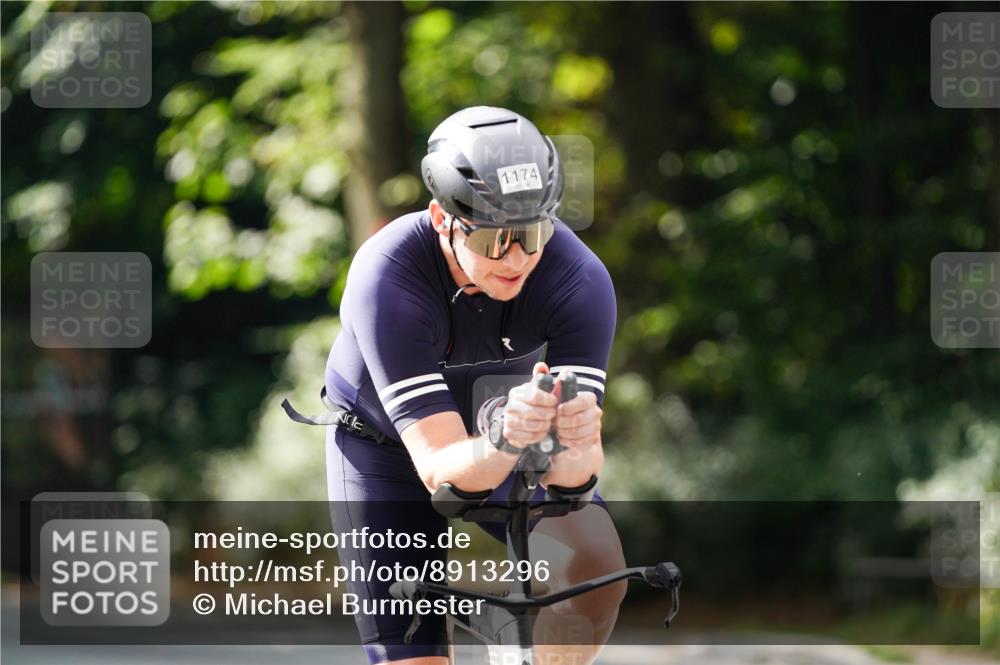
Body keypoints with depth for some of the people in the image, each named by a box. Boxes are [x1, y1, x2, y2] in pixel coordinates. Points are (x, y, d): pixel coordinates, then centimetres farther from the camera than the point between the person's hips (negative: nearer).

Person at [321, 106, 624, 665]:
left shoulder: (580, 279, -31)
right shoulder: (387, 277, -36)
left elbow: (580, 465, -35)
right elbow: (439, 467, -41)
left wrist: (576, 446, -58)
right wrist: (505, 443, -62)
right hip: (388, 446, -1)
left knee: (596, 566, -27)